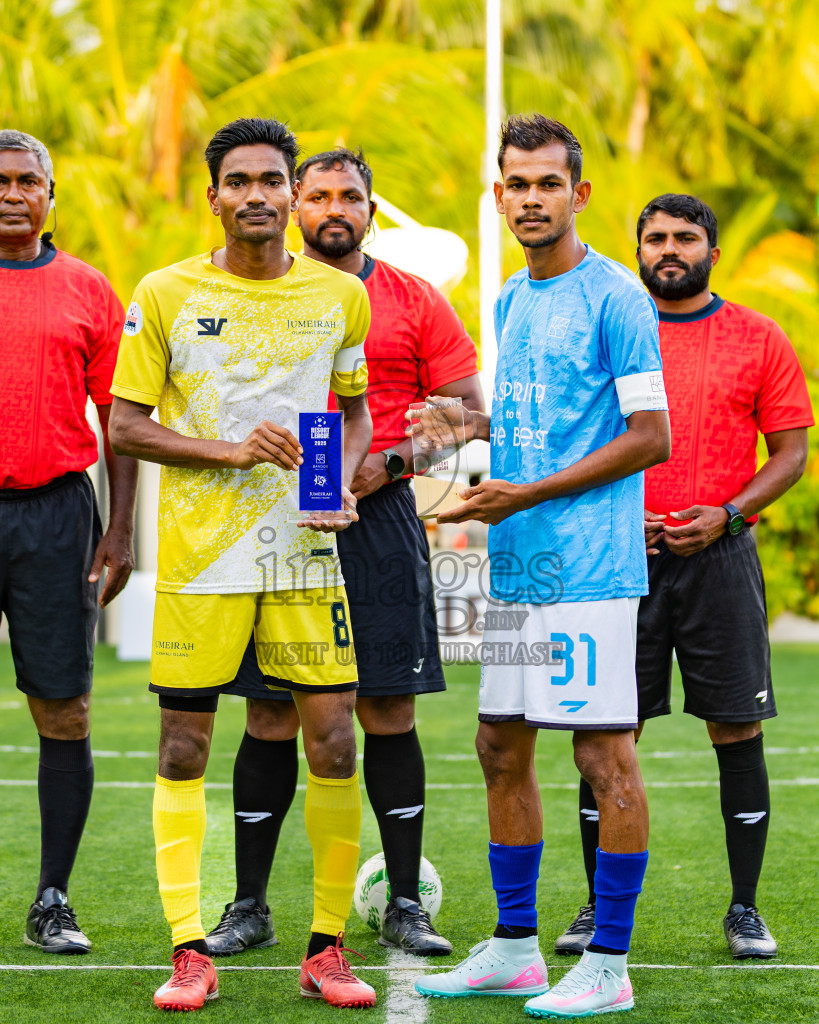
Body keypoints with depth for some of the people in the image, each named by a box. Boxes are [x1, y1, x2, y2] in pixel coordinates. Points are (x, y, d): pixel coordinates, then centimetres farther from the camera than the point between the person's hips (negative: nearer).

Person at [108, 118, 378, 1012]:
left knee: (333, 741, -2)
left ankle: (327, 949, 10)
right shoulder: (165, 294, 0)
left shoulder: (341, 297, 7)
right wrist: (231, 449, -14)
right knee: (183, 746, 1)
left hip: (305, 547, 2)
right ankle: (190, 951, 10)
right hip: (197, 549, -1)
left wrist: (342, 483, -1)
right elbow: (123, 426, -1)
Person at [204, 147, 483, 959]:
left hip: (379, 519, 0)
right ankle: (249, 906, 11)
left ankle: (404, 906, 11)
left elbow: (466, 410, 5)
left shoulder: (415, 302, 7)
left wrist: (389, 463, -9)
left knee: (389, 711, 1)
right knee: (270, 717, 2)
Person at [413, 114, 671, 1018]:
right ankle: (513, 948, 22)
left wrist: (529, 494, -15)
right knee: (502, 749, 11)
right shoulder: (511, 300, 15)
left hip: (590, 566, -8)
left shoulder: (614, 297, -9)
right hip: (515, 567, 8)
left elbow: (650, 437, -13)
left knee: (603, 754, -3)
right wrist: (467, 426, 10)